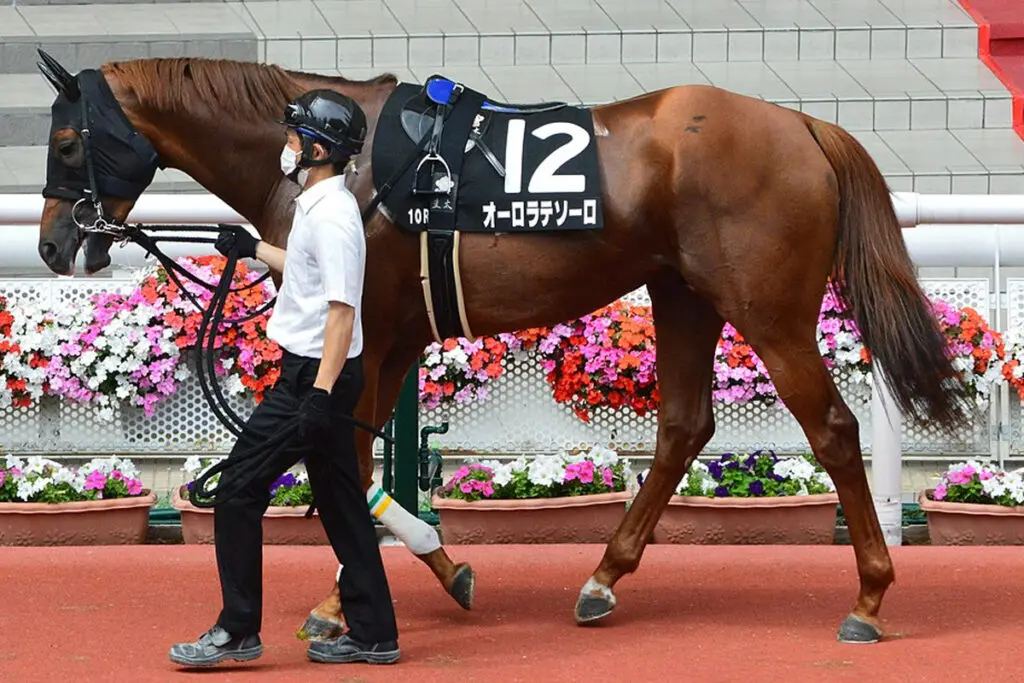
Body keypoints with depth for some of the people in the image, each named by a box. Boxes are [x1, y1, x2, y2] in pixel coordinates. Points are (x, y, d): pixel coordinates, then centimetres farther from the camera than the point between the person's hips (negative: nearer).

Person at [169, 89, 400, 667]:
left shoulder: (332, 215, -18)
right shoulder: (319, 207, 13)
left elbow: (341, 309, -24)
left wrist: (320, 394, -28)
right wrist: (256, 250, 40)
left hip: (315, 374, -10)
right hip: (314, 374, 10)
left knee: (238, 491, -5)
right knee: (341, 504, 13)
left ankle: (238, 631, 2)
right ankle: (373, 634, 18)